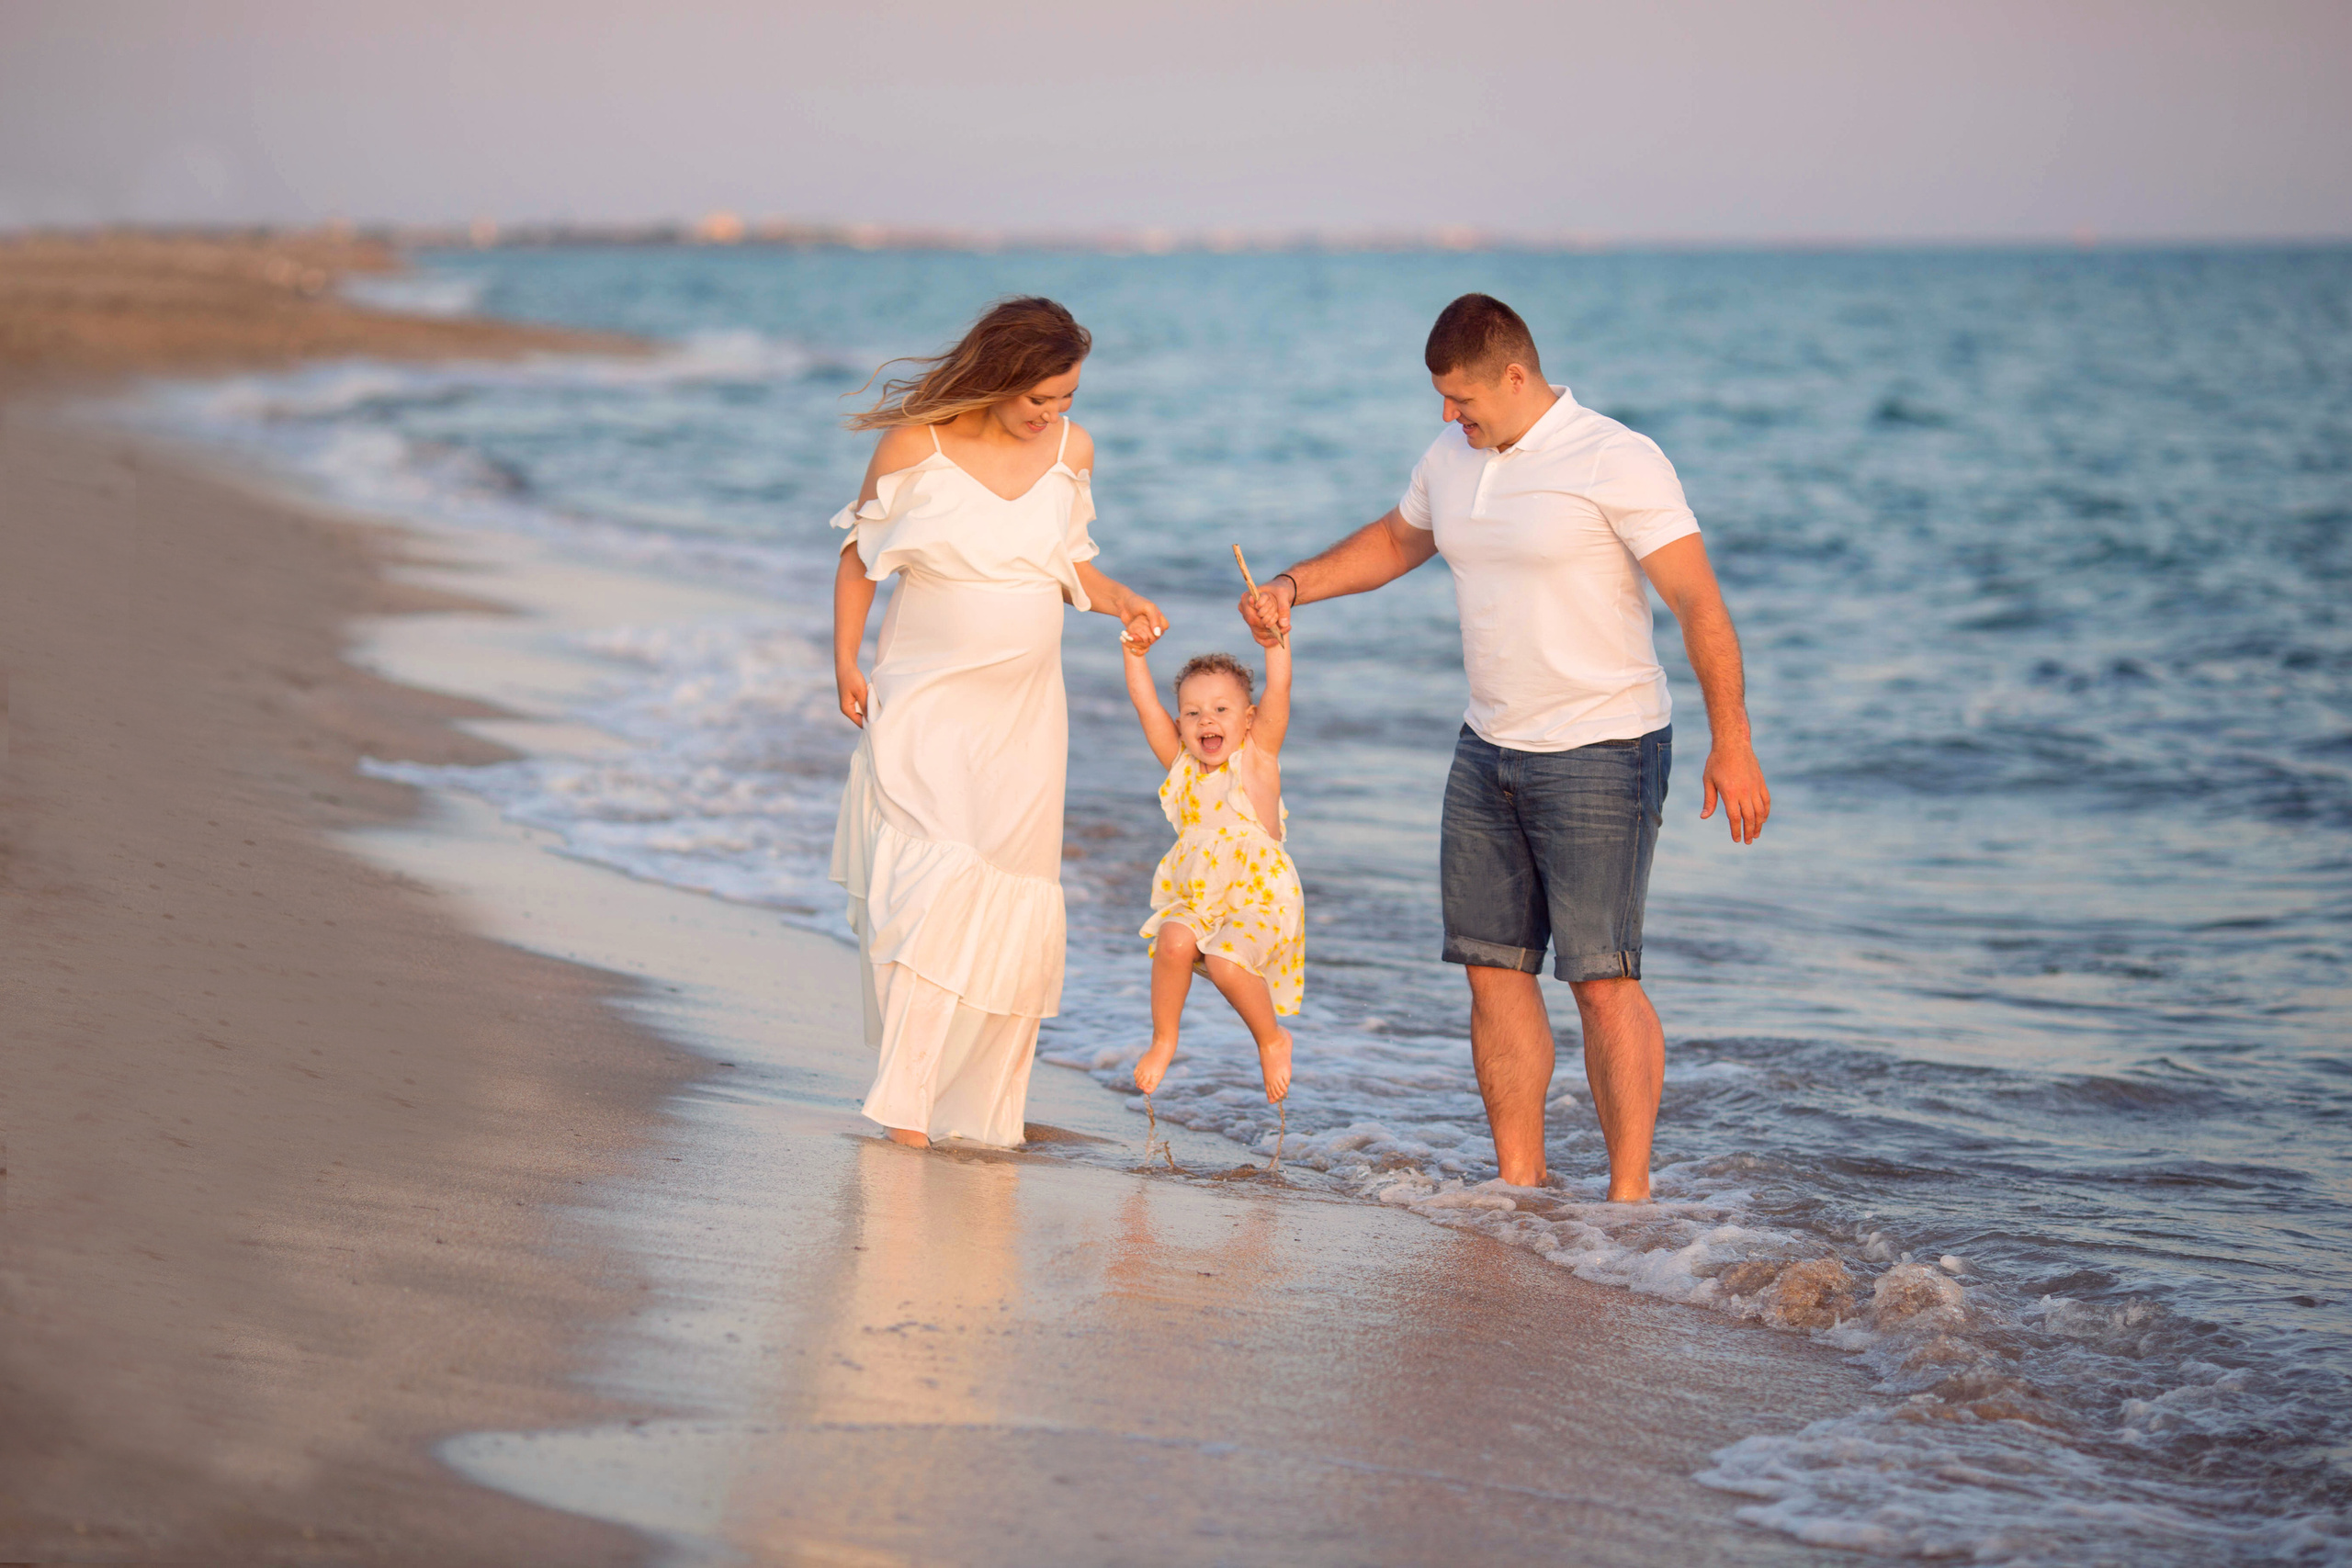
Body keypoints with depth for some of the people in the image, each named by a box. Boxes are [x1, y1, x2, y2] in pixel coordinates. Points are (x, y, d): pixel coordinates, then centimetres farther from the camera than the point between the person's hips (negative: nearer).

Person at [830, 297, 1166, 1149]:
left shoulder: (1070, 450, 2)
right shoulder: (917, 445, -10)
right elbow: (861, 556, 0)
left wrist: (1120, 599, -3)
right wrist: (845, 665, -6)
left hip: (1024, 708, 4)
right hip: (924, 699, -4)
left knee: (1013, 905, 5)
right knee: (931, 883, -19)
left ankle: (978, 1107, 18)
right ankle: (905, 1101, -16)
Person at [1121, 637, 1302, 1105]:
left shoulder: (1258, 755, -1)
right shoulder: (1182, 762, 8)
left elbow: (1279, 689, -12)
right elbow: (1144, 702, 3)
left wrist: (1275, 638, -20)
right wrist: (1135, 652, -4)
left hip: (1260, 896, -4)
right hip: (1196, 896, 4)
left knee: (1226, 961, -29)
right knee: (1173, 940, -27)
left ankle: (1272, 1040, -2)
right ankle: (1164, 1039, -5)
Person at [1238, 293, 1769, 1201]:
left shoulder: (1618, 462, -13)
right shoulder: (1451, 460, 9)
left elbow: (1699, 601, -16)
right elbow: (1394, 542, 29)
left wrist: (1730, 743, -21)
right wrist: (1292, 587, 16)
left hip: (1602, 753, -7)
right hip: (1489, 751, 7)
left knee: (1602, 980, -9)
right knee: (1494, 970, 5)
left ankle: (1629, 1198, -4)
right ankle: (1521, 1185, 13)